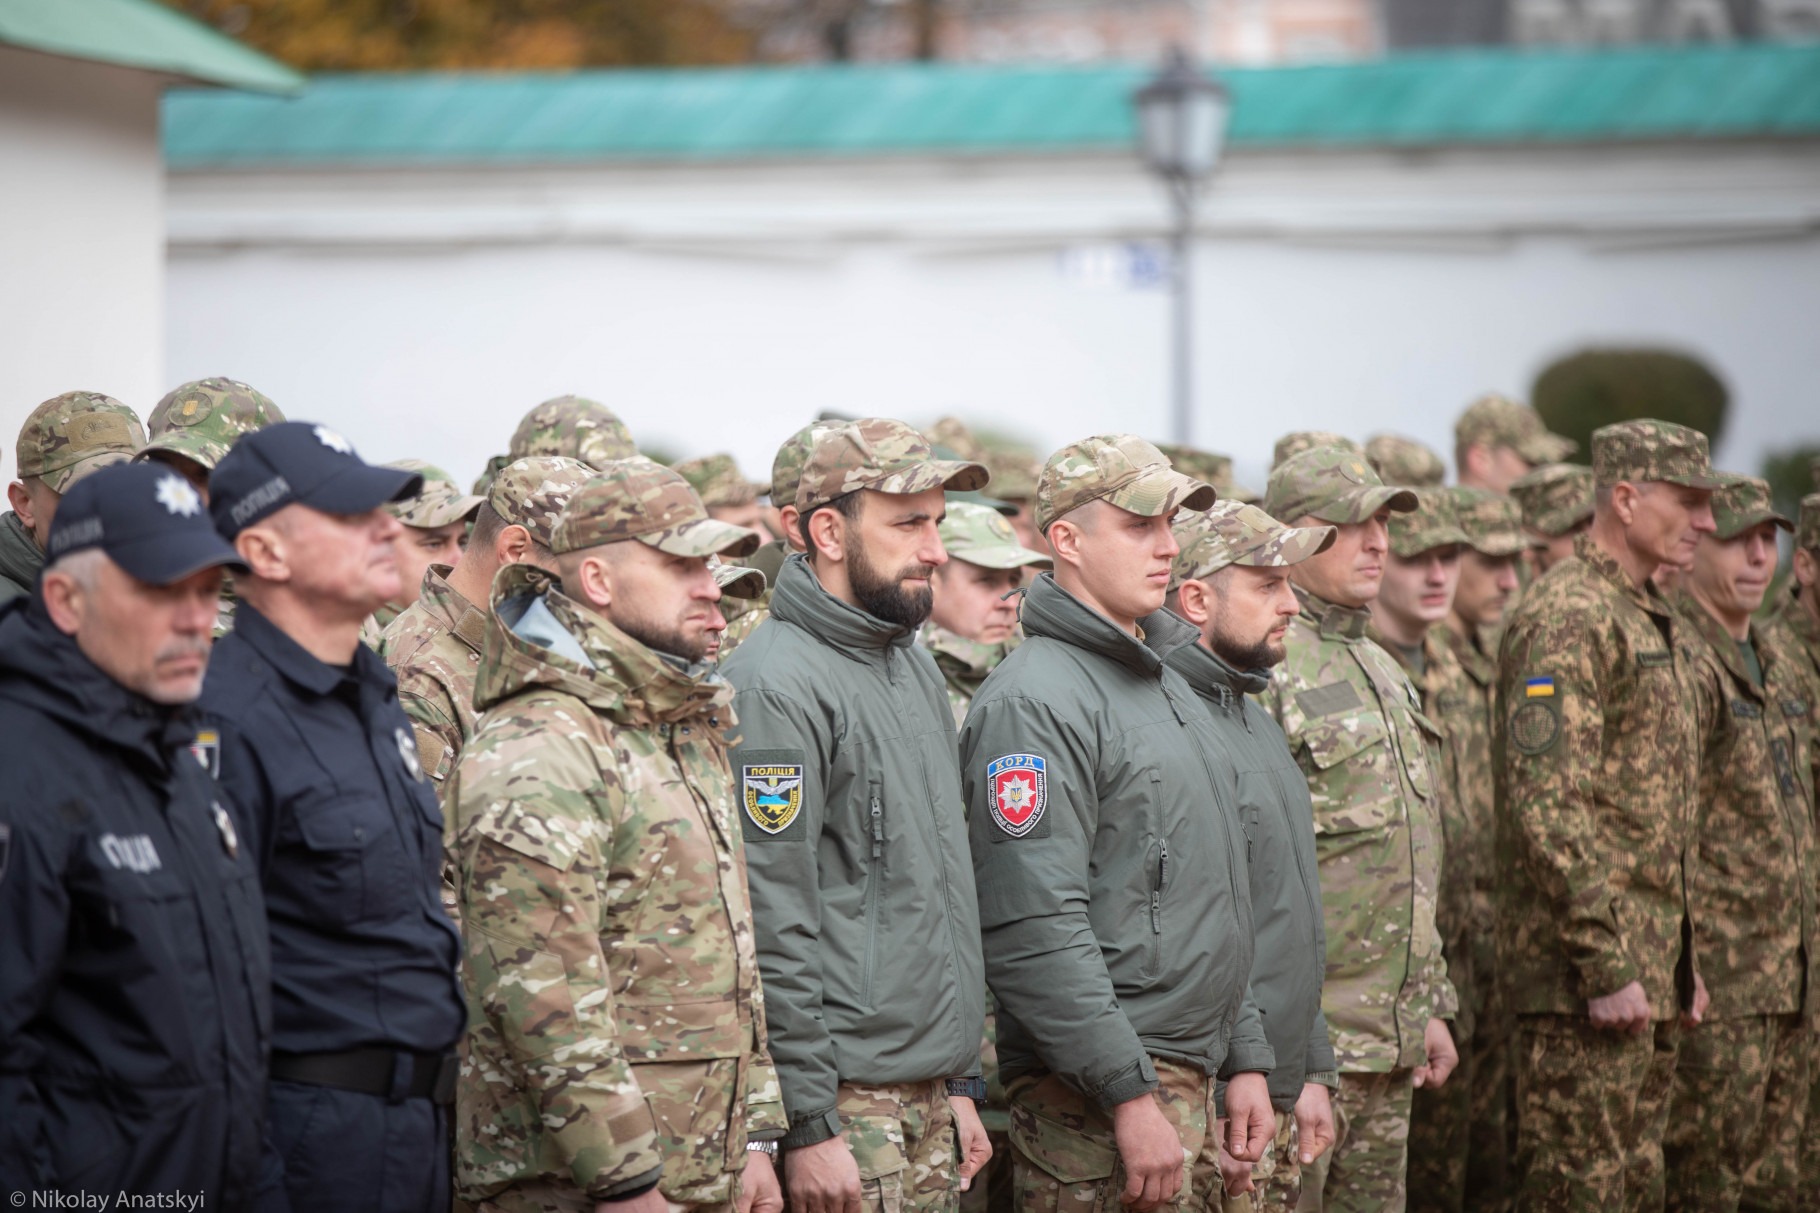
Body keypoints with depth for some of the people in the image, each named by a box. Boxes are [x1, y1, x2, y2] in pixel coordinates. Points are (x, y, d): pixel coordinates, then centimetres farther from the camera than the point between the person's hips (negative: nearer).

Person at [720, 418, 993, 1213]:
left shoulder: (917, 670, 16)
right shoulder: (776, 686, -13)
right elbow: (771, 925, -17)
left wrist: (960, 1082, 19)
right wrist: (807, 1124, -19)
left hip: (927, 1107, 8)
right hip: (846, 1105, -8)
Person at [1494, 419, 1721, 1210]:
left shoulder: (1655, 623, 18)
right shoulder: (1567, 619, -14)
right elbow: (1547, 806, -22)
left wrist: (1680, 962, 21)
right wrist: (1606, 967, -24)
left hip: (1647, 971, 10)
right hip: (1589, 973, -10)